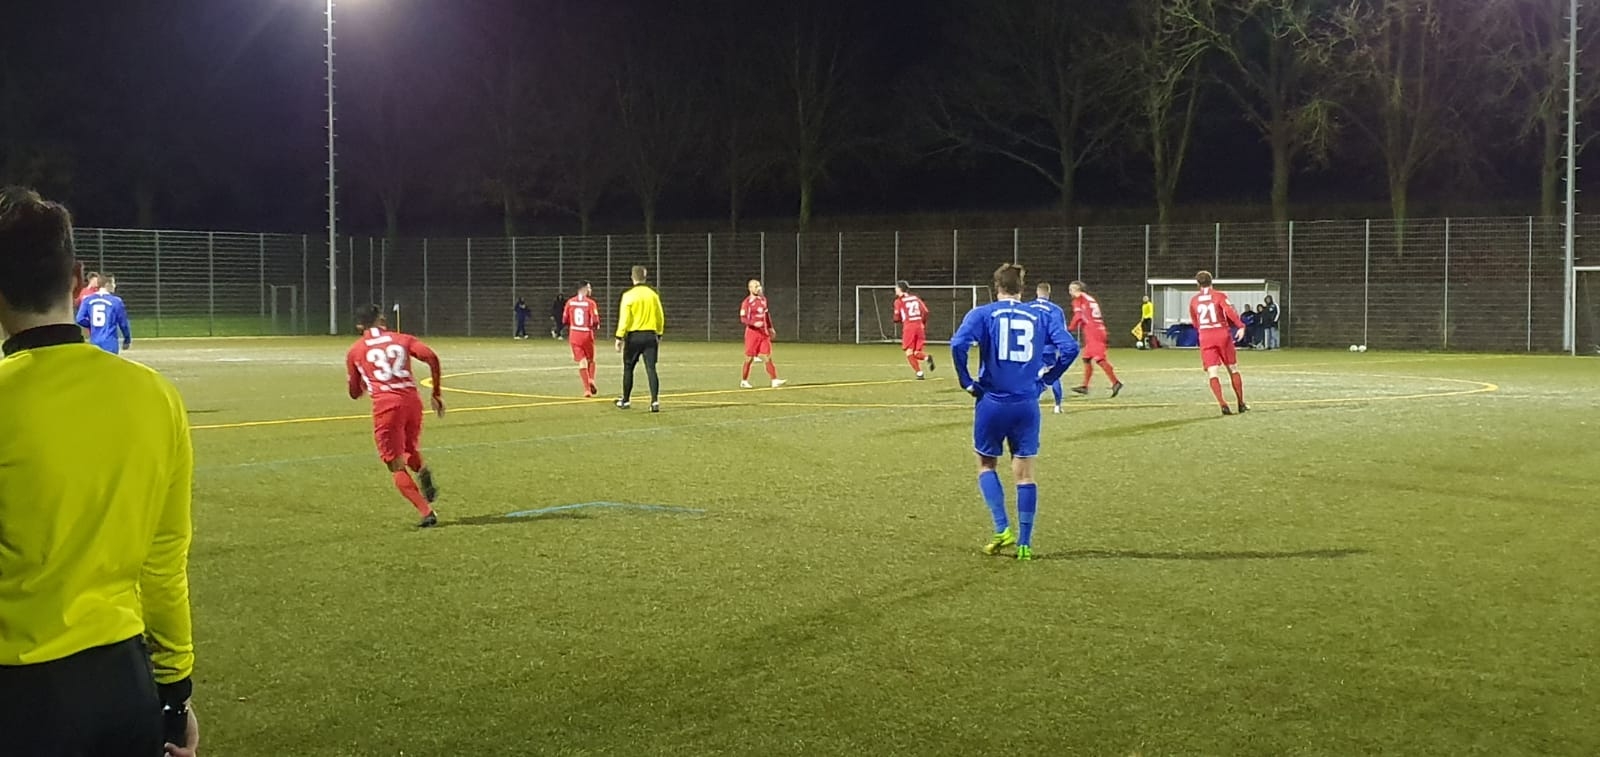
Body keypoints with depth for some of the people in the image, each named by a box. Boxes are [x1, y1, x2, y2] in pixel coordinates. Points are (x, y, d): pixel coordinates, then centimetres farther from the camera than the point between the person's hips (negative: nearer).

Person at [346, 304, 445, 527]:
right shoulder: (402, 339, 14)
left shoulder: (354, 351, 14)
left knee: (396, 465, 4)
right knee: (410, 449, 27)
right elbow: (431, 357, -3)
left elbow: (355, 393, 20)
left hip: (385, 405, -2)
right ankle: (422, 470, -7)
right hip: (412, 400, 2)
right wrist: (436, 394, 4)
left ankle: (426, 512, -10)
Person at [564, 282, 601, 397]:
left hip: (574, 335, 2)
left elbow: (564, 320, 5)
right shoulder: (590, 303, -9)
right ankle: (591, 380, -6)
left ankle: (587, 389, -4)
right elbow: (595, 321, -16)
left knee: (582, 361, 4)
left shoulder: (570, 302, 2)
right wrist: (596, 326, 7)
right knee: (590, 360, 18)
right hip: (587, 335, -2)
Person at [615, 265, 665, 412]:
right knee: (651, 369, 0)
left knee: (628, 368, 12)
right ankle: (655, 401, -9)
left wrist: (619, 337, -6)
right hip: (650, 336, 3)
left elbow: (624, 319, -11)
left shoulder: (628, 295, -8)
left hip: (634, 336, -3)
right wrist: (659, 335, 19)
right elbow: (660, 317, 8)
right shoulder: (653, 295, 4)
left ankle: (626, 400, 21)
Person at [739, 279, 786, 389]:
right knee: (749, 358, 1)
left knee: (768, 356, -2)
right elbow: (743, 319, -13)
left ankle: (774, 380, -6)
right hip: (752, 332, -5)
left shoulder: (763, 299, 11)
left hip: (764, 332, 5)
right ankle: (744, 381, 15)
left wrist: (770, 327, 19)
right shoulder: (747, 302, -9)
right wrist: (754, 323, -28)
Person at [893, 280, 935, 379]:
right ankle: (927, 357, -22)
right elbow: (925, 311, 6)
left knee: (909, 352, 3)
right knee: (917, 352, 11)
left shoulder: (899, 301, 1)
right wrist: (923, 323, 18)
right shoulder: (915, 298, 14)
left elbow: (897, 318, 0)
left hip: (908, 327, -5)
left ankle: (919, 373, -10)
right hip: (919, 326, 5)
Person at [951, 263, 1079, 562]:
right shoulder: (1041, 318, 5)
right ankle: (1024, 544, 8)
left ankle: (1002, 529, 2)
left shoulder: (982, 314, -1)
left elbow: (958, 344, -16)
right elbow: (1070, 348, -4)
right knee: (1025, 473, 10)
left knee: (986, 465, 17)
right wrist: (1047, 377, 6)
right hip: (1027, 405, 2)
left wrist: (966, 381, -5)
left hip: (992, 402, -1)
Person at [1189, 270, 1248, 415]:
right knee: (1233, 370, 13)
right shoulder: (1219, 296, 1)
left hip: (1205, 337, 1)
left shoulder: (1193, 300, 10)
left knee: (1212, 373, -3)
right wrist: (1241, 326, -18)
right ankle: (1241, 404, 17)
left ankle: (1223, 404, -19)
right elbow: (1230, 311, -16)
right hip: (1222, 334, -1)